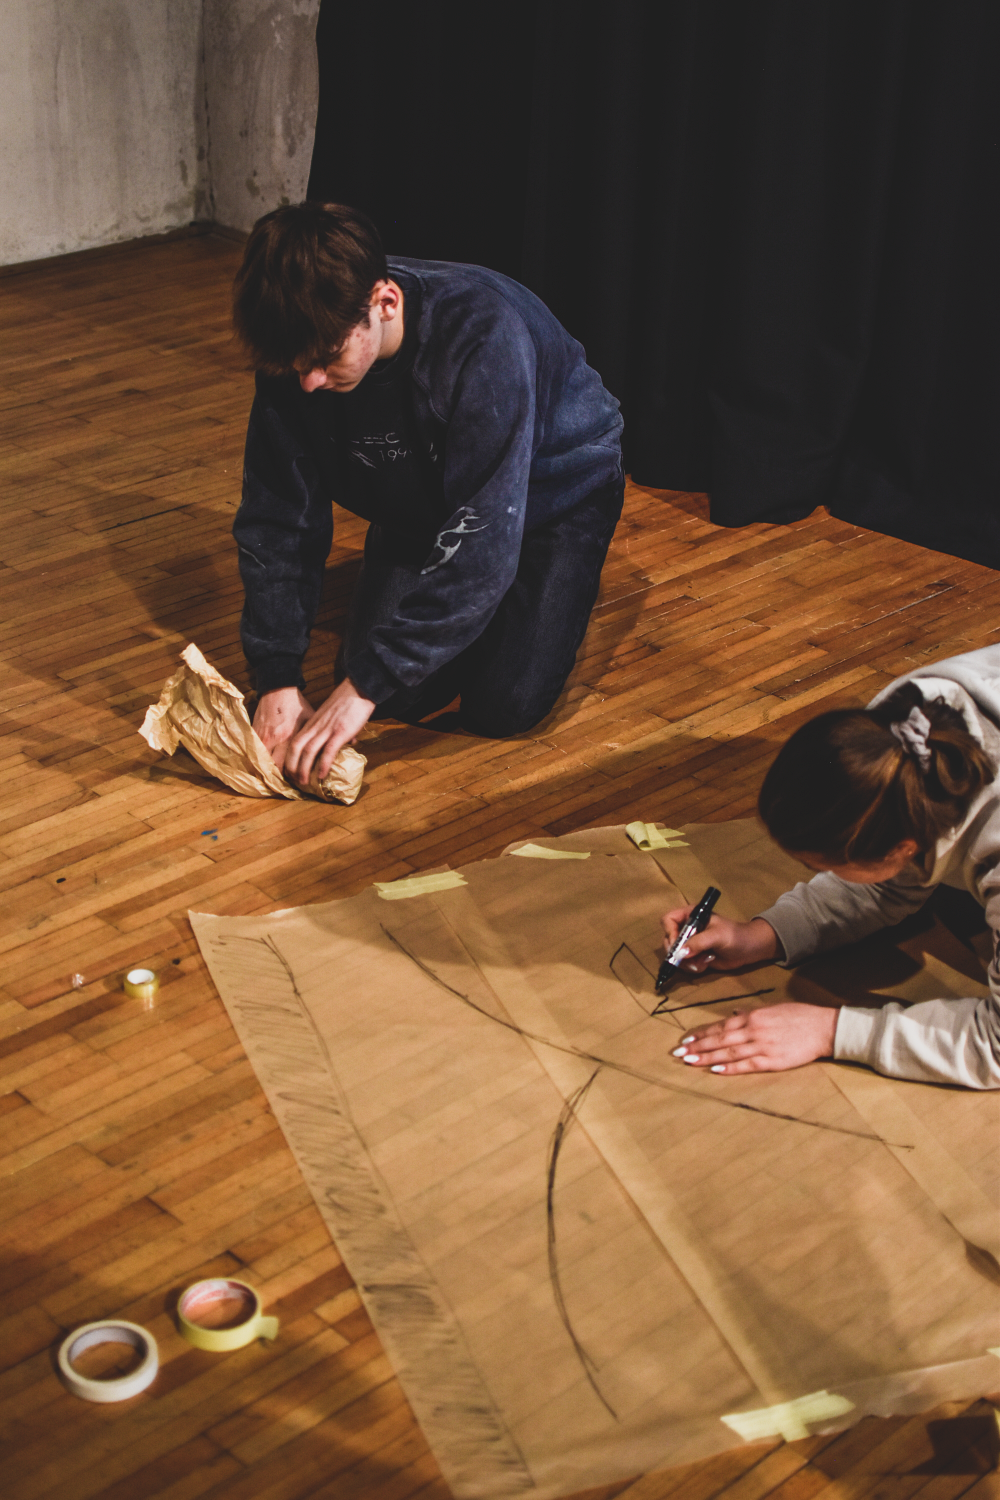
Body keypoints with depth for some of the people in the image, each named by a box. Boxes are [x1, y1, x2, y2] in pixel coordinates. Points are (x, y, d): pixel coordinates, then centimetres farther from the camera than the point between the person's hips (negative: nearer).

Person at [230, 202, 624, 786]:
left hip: (553, 489, -4)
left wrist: (364, 688, -43)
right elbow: (277, 520, -16)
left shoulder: (484, 338, -41)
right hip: (421, 500, 4)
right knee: (397, 695, -8)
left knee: (505, 705, -15)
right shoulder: (297, 351, -25)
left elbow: (481, 537, -42)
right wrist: (278, 678, -26)